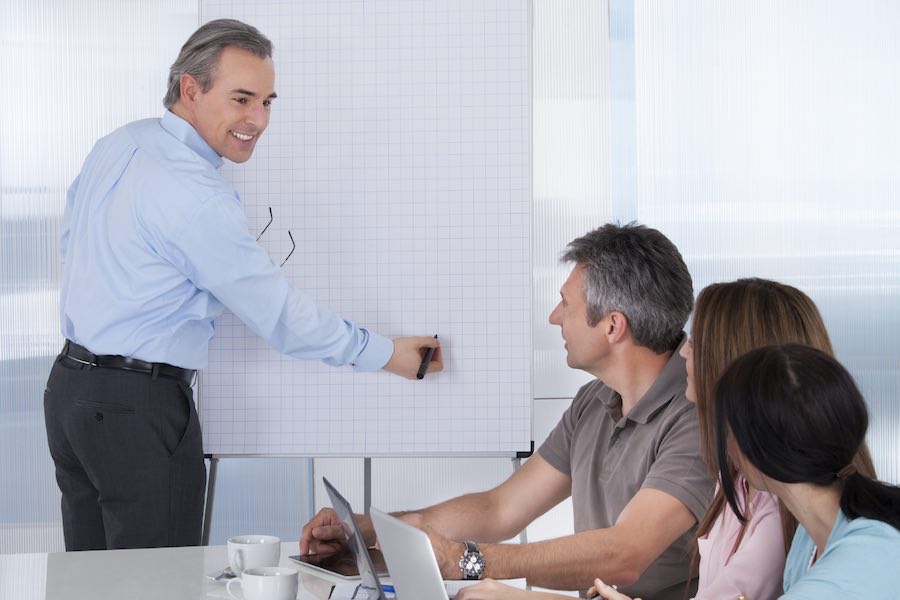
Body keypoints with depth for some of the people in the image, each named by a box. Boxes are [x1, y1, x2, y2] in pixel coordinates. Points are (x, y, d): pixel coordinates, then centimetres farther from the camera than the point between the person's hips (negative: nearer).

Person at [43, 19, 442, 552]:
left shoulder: (116, 145, 7)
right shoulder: (195, 194, -20)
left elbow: (72, 243, 20)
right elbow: (278, 312, -14)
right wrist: (386, 354, -5)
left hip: (70, 385, 9)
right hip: (138, 408, -9)